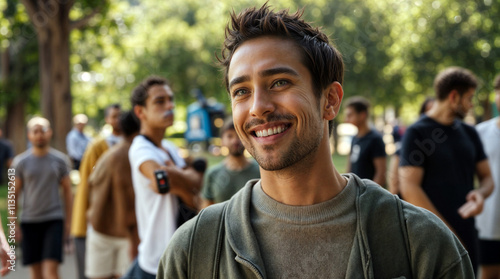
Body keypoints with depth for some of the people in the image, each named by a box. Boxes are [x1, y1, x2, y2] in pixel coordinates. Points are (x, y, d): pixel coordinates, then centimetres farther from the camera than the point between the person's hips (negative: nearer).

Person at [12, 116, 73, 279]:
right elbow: (15, 194, 6)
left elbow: (67, 191, 7)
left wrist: (68, 222, 4)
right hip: (29, 222, 1)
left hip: (54, 220, -1)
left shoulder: (61, 160, 1)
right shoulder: (20, 162, 2)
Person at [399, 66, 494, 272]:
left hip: (467, 236, 6)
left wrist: (481, 194, -7)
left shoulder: (469, 133, 13)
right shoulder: (417, 133, -6)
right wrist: (446, 231, -15)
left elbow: (486, 176, 19)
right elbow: (409, 188, -13)